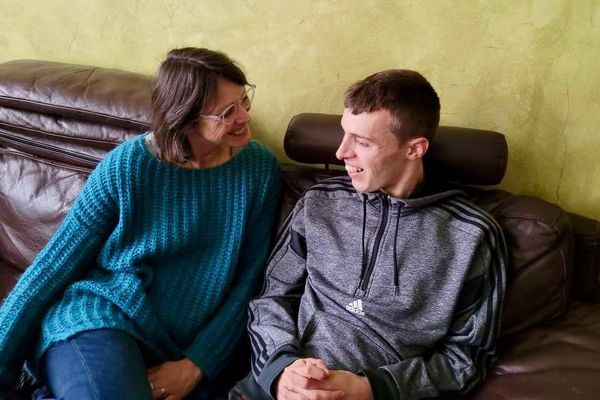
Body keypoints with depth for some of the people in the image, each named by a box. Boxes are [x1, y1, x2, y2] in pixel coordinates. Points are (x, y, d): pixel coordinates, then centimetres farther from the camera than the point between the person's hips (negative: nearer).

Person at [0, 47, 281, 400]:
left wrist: (197, 365, -7)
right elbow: (56, 263, -1)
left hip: (184, 353, 4)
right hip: (98, 322, -3)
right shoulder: (129, 164, -6)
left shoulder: (260, 168, 1)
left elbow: (249, 276, 2)